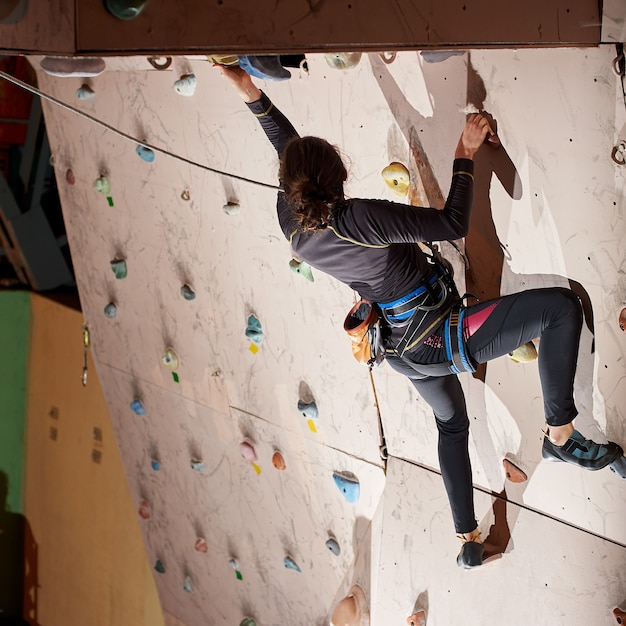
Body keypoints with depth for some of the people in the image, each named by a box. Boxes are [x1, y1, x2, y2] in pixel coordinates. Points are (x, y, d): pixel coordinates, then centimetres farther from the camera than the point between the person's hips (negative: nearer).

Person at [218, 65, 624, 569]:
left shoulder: (292, 223, -11)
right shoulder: (358, 218, -31)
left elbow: (290, 152, 8)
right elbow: (452, 225, -24)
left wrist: (252, 95, 13)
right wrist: (465, 157, -14)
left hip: (406, 351, 8)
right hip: (446, 335, -8)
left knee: (451, 425, 34)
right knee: (562, 305, -4)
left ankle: (468, 540, 39)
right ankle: (562, 436, -1)